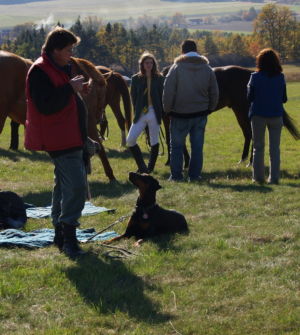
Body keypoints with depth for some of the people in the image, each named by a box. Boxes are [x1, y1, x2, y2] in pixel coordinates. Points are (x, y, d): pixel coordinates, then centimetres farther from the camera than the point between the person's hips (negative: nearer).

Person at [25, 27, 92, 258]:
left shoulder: (61, 69, 16)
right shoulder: (40, 72, -17)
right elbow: (46, 106, -25)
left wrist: (78, 90, 9)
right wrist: (70, 89, -22)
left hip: (72, 138, 11)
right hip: (61, 140, -11)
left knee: (64, 185, 15)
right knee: (76, 184, -17)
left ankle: (61, 234, 23)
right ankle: (68, 237, -15)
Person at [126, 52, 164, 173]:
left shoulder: (159, 78, 2)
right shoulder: (136, 79, 5)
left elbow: (162, 96, 2)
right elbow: (133, 97, 6)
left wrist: (160, 112, -4)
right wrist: (137, 112, -1)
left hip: (154, 113, -1)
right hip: (141, 113, 1)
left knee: (154, 141, 6)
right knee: (130, 140, -8)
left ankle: (150, 168, 19)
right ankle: (142, 167, 3)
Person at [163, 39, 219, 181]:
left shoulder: (177, 67, -8)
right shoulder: (207, 68, 4)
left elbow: (168, 92, -9)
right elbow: (214, 93, 7)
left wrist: (167, 109, 1)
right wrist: (209, 108, 16)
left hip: (180, 113, -3)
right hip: (200, 114, 3)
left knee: (177, 145, 7)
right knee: (197, 146, 8)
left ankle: (176, 175, 8)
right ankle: (194, 175, 8)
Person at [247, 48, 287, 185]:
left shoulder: (255, 77, -9)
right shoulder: (280, 77, -3)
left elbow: (250, 97, -4)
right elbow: (284, 99, 4)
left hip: (258, 115, -2)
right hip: (276, 115, 2)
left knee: (258, 147, 9)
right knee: (275, 148, 7)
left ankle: (258, 177, 9)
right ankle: (274, 177, 5)